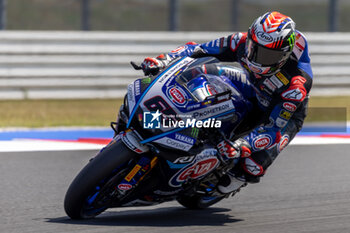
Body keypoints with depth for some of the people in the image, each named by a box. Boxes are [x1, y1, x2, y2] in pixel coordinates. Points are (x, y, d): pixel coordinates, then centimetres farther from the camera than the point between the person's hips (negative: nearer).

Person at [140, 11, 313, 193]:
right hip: (254, 92, 5)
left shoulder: (297, 83, -41)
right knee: (200, 72, -10)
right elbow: (201, 50, -16)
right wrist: (164, 59, -30)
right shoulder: (244, 42, -28)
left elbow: (274, 127, -40)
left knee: (254, 166, -28)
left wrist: (242, 145, -55)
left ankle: (240, 175, 9)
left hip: (286, 115, -5)